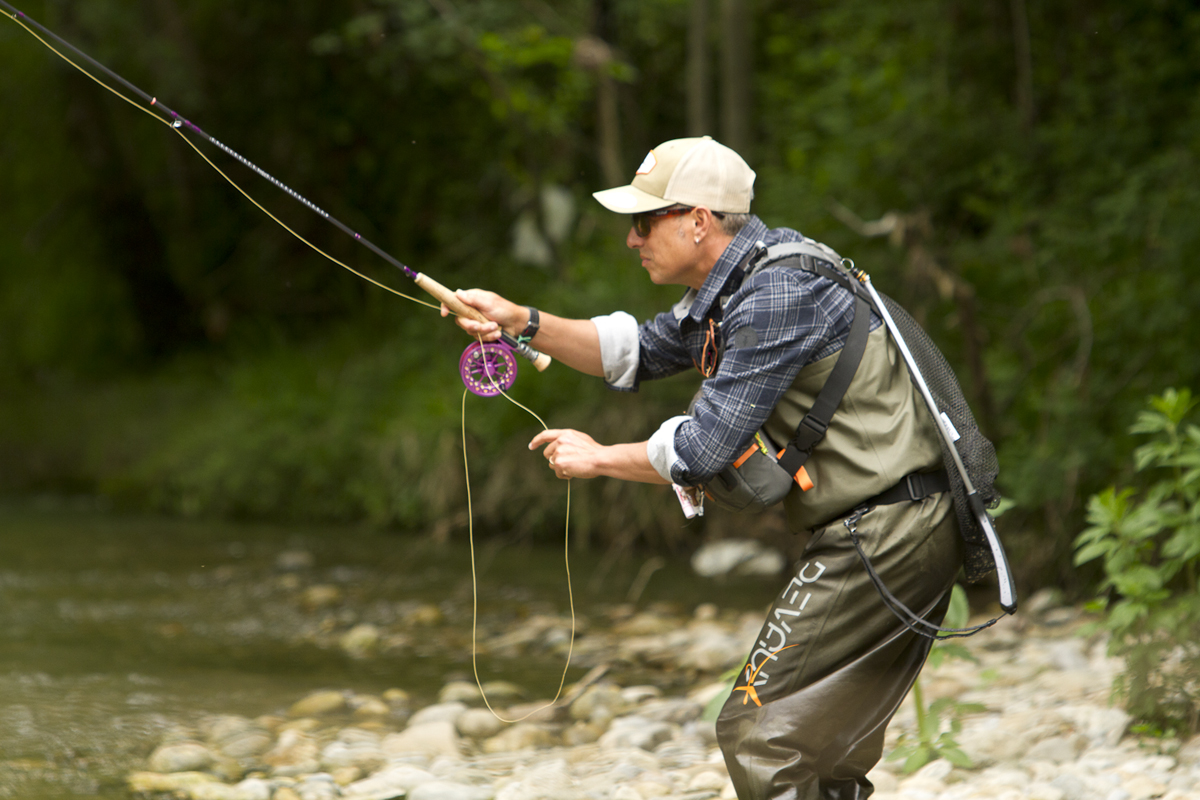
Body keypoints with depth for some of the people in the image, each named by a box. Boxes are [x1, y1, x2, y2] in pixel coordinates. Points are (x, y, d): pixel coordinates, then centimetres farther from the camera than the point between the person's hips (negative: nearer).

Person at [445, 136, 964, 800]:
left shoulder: (776, 296, -20)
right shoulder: (736, 285, 12)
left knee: (758, 736, -8)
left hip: (879, 540, -10)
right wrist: (523, 322, 7)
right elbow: (636, 353, 20)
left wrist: (598, 459, -4)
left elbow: (704, 450, -20)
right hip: (906, 529, 10)